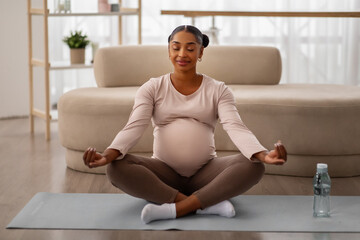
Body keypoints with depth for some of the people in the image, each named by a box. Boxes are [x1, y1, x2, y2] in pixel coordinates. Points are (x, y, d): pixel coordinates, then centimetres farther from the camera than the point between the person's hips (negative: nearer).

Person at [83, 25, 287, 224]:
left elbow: (236, 128, -12)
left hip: (206, 172, 0)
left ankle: (176, 209, -29)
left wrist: (263, 154, -35)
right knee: (117, 168, -28)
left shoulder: (218, 90, 4)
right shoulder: (152, 88, 4)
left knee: (254, 166, -27)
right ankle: (208, 204, -29)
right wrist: (108, 154, -33)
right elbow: (134, 128, -11)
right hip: (163, 173, 0)